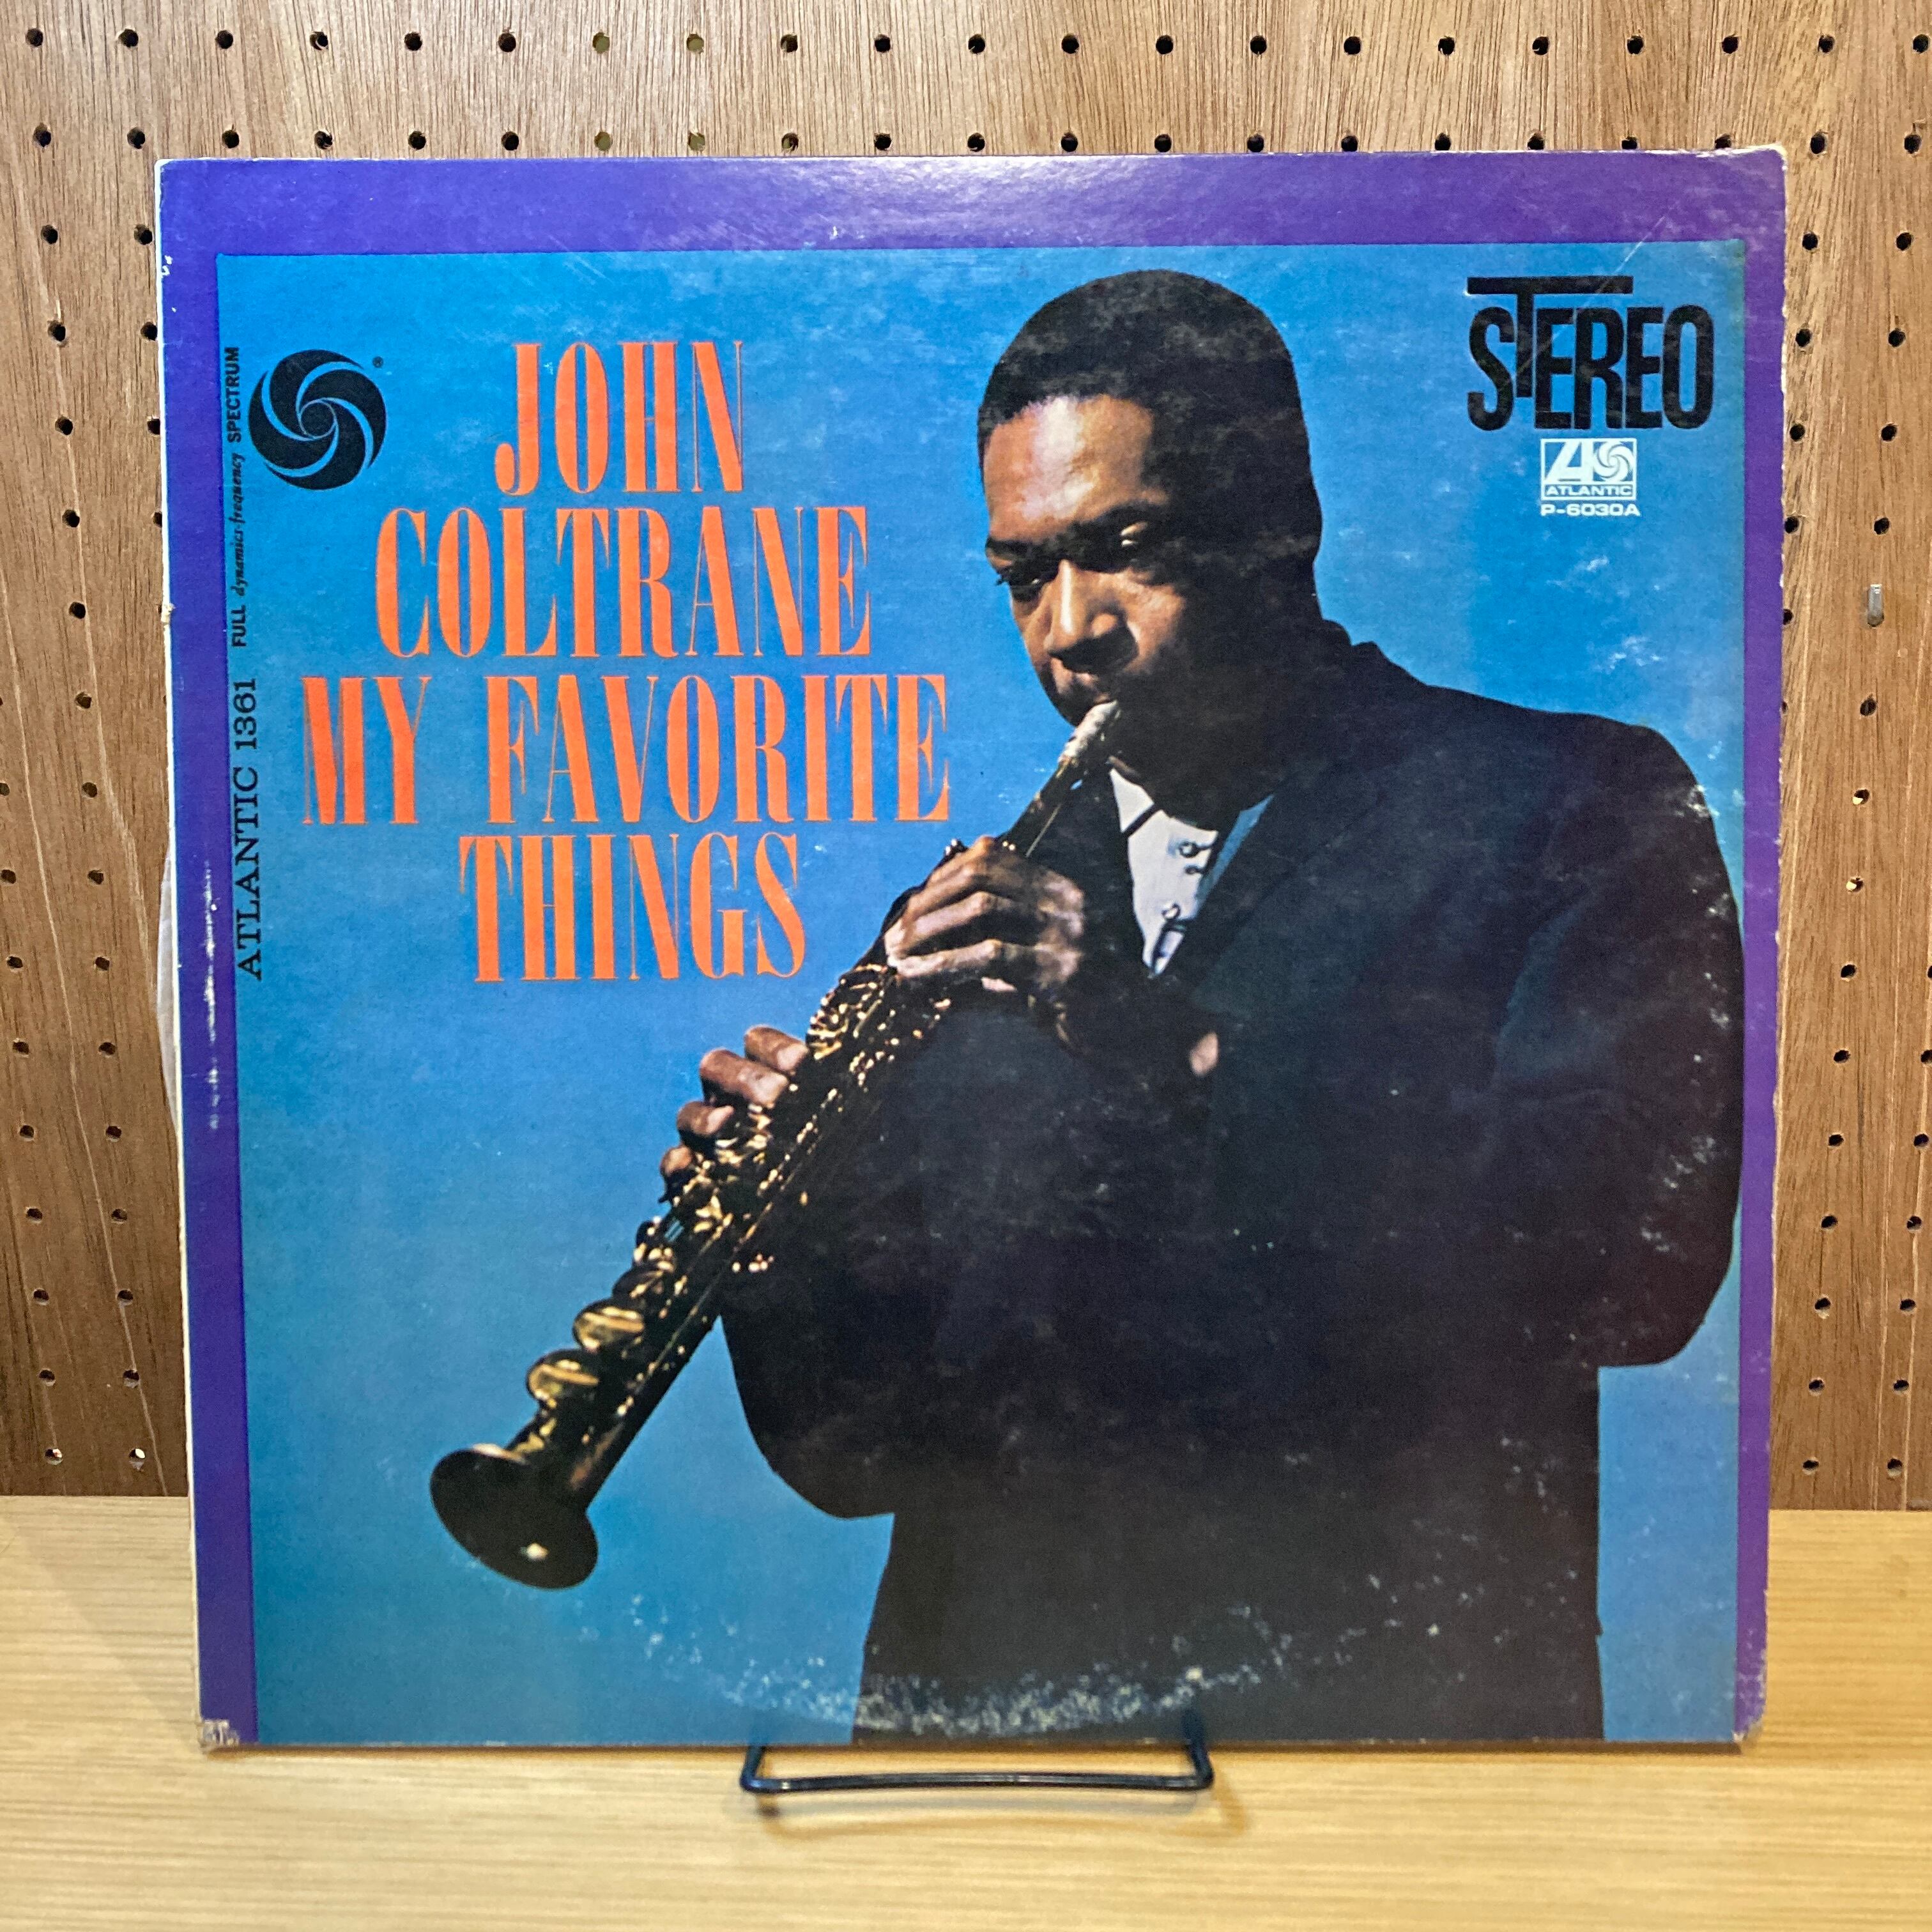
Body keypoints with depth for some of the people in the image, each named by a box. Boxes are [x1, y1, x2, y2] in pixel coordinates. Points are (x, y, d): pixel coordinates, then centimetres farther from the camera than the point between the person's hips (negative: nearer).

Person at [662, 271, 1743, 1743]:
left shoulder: (1572, 806, 0)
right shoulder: (1005, 907, 11)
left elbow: (1643, 1261, -15)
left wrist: (1183, 1053, -24)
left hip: (1381, 1691, -2)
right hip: (976, 1698, 3)